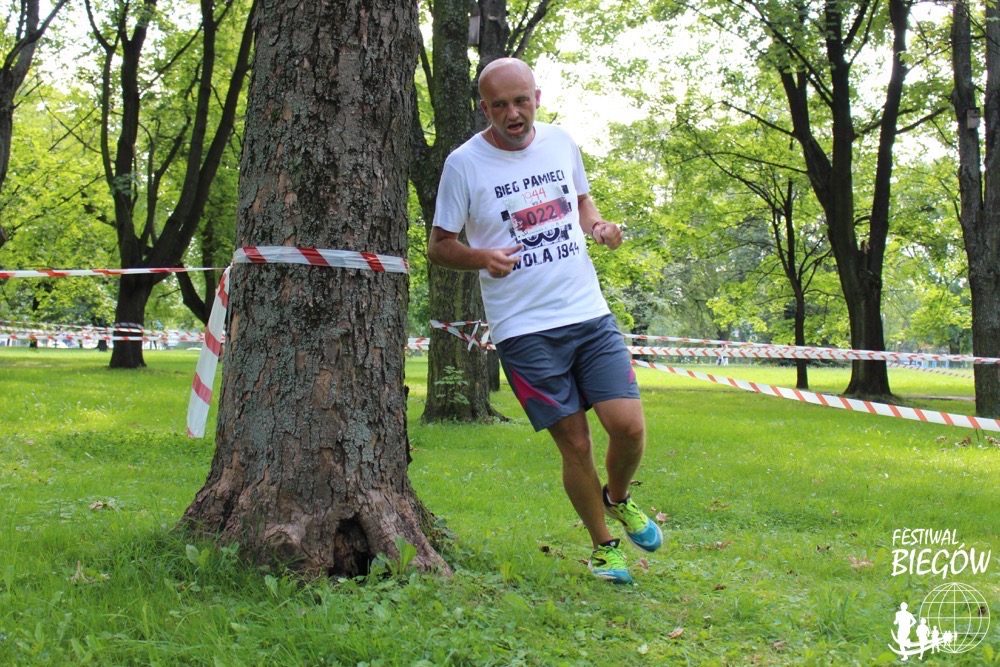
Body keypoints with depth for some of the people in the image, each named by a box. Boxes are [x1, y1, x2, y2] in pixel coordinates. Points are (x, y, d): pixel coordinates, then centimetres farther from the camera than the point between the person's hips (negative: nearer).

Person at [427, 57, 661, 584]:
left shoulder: (561, 141, 7)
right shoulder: (464, 163, -5)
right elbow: (438, 245, 1)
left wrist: (598, 225, 4)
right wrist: (481, 257, -19)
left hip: (590, 314, 3)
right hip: (523, 329, -3)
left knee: (628, 426, -7)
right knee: (575, 444, -1)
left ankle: (618, 499, 27)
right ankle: (602, 546, 22)